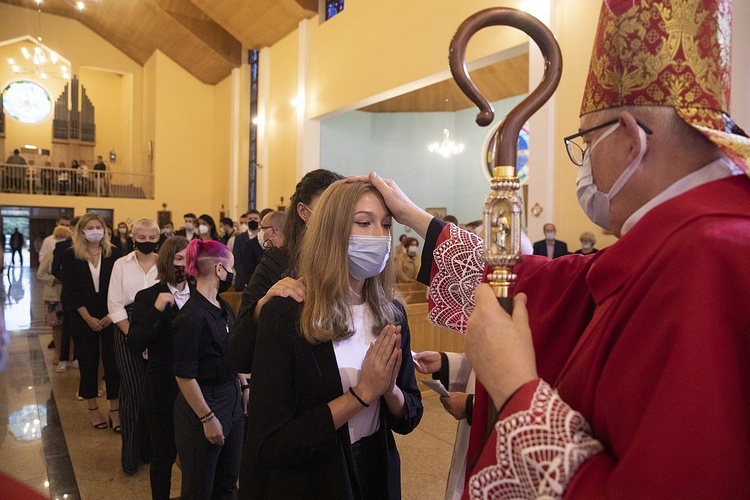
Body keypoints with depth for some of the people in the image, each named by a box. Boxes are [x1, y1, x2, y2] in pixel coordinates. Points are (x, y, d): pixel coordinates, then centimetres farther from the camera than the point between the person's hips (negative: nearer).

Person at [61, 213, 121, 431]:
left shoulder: (114, 254, 1)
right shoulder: (71, 255, -1)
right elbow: (70, 291, -4)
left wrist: (112, 314, -11)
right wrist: (88, 318, -10)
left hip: (110, 318, 0)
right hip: (83, 319, 0)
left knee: (112, 361, -1)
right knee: (88, 362, 9)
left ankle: (115, 409, 8)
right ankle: (93, 409, 22)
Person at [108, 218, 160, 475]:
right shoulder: (122, 264, 4)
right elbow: (115, 304, 0)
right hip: (128, 332, 0)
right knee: (133, 391, -1)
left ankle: (150, 448, 22)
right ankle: (131, 452, 16)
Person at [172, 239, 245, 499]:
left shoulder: (224, 308, 4)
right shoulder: (192, 316, -20)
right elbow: (184, 375, -19)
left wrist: (244, 388, 11)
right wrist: (208, 418, -16)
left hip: (232, 401, 8)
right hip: (204, 405, -7)